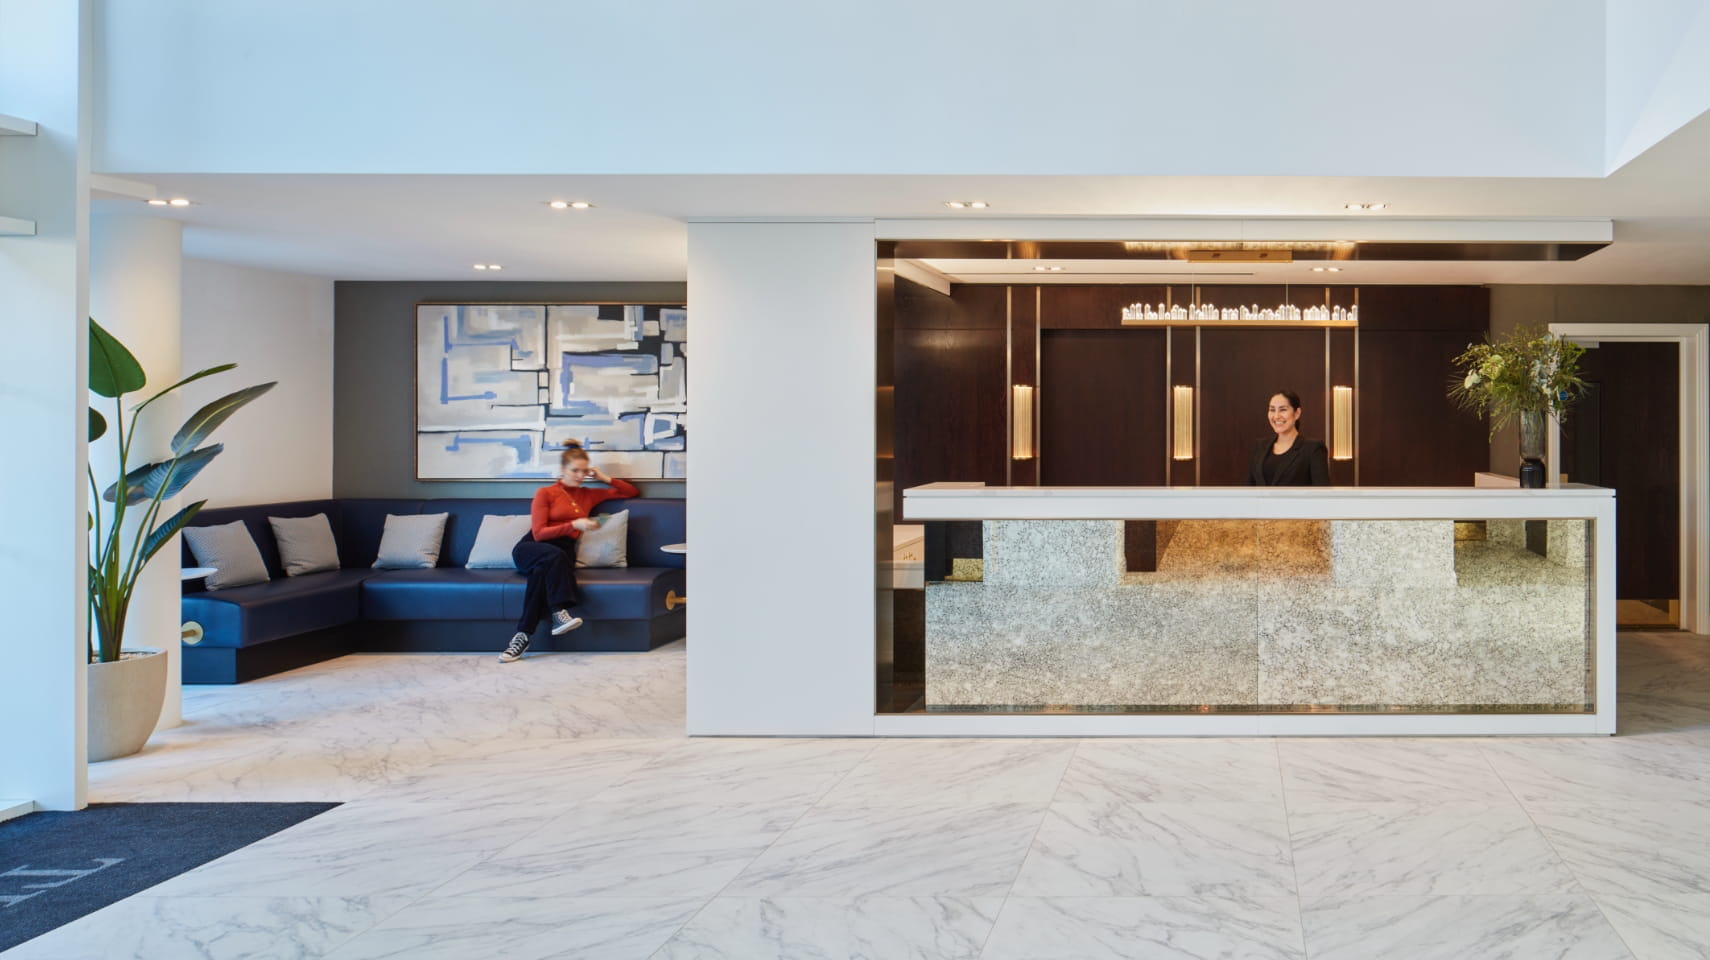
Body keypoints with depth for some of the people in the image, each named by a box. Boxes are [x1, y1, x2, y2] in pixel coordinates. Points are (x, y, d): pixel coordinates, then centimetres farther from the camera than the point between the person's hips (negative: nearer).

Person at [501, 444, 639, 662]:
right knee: (554, 554, -39)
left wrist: (605, 479, 13)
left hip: (563, 553, 2)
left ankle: (523, 634, -42)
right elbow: (538, 533, -4)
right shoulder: (545, 493, 8)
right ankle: (558, 613, -47)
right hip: (530, 549, -2)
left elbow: (632, 492, 26)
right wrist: (574, 525, -14)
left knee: (542, 571, -36)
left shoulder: (589, 495, 20)